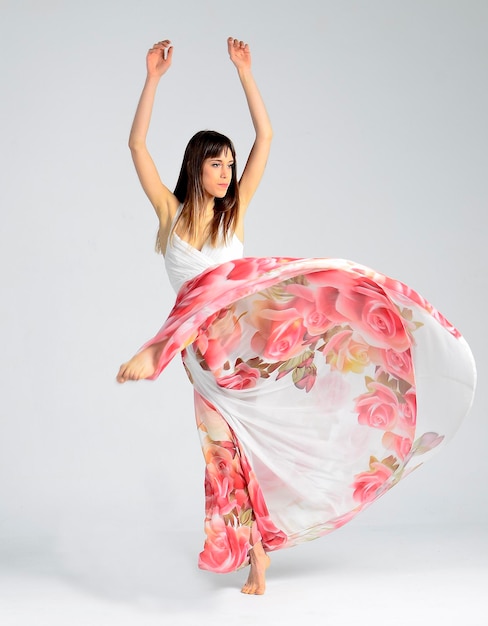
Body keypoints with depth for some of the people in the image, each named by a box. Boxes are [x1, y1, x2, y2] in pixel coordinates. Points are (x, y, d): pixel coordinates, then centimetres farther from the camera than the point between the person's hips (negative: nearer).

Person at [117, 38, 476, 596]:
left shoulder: (234, 212, 8)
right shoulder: (170, 211, 6)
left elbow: (265, 136, 5)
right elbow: (136, 144, -2)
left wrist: (244, 71, 3)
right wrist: (153, 78, -5)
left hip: (245, 336, 2)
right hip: (206, 350, -2)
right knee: (235, 448, -4)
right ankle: (257, 564, 4)